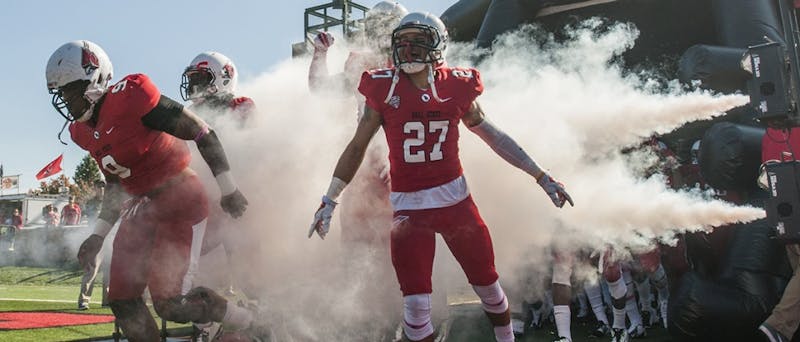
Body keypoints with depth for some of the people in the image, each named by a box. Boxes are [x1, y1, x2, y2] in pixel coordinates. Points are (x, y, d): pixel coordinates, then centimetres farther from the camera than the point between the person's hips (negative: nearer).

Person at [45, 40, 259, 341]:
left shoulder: (131, 97, -18)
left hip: (181, 199, -9)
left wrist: (228, 190, -13)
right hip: (142, 208, 9)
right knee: (122, 301, 4)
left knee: (170, 303, -14)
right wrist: (98, 234, 16)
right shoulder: (83, 132, 9)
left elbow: (202, 133, -16)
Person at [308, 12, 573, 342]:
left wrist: (541, 177, 11)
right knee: (415, 301, -1)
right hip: (408, 205, -1)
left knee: (487, 282, 14)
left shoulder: (457, 86, -2)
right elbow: (356, 147, 3)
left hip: (455, 197, 2)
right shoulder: (383, 89, -6)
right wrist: (329, 201, 4)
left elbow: (493, 135, 9)